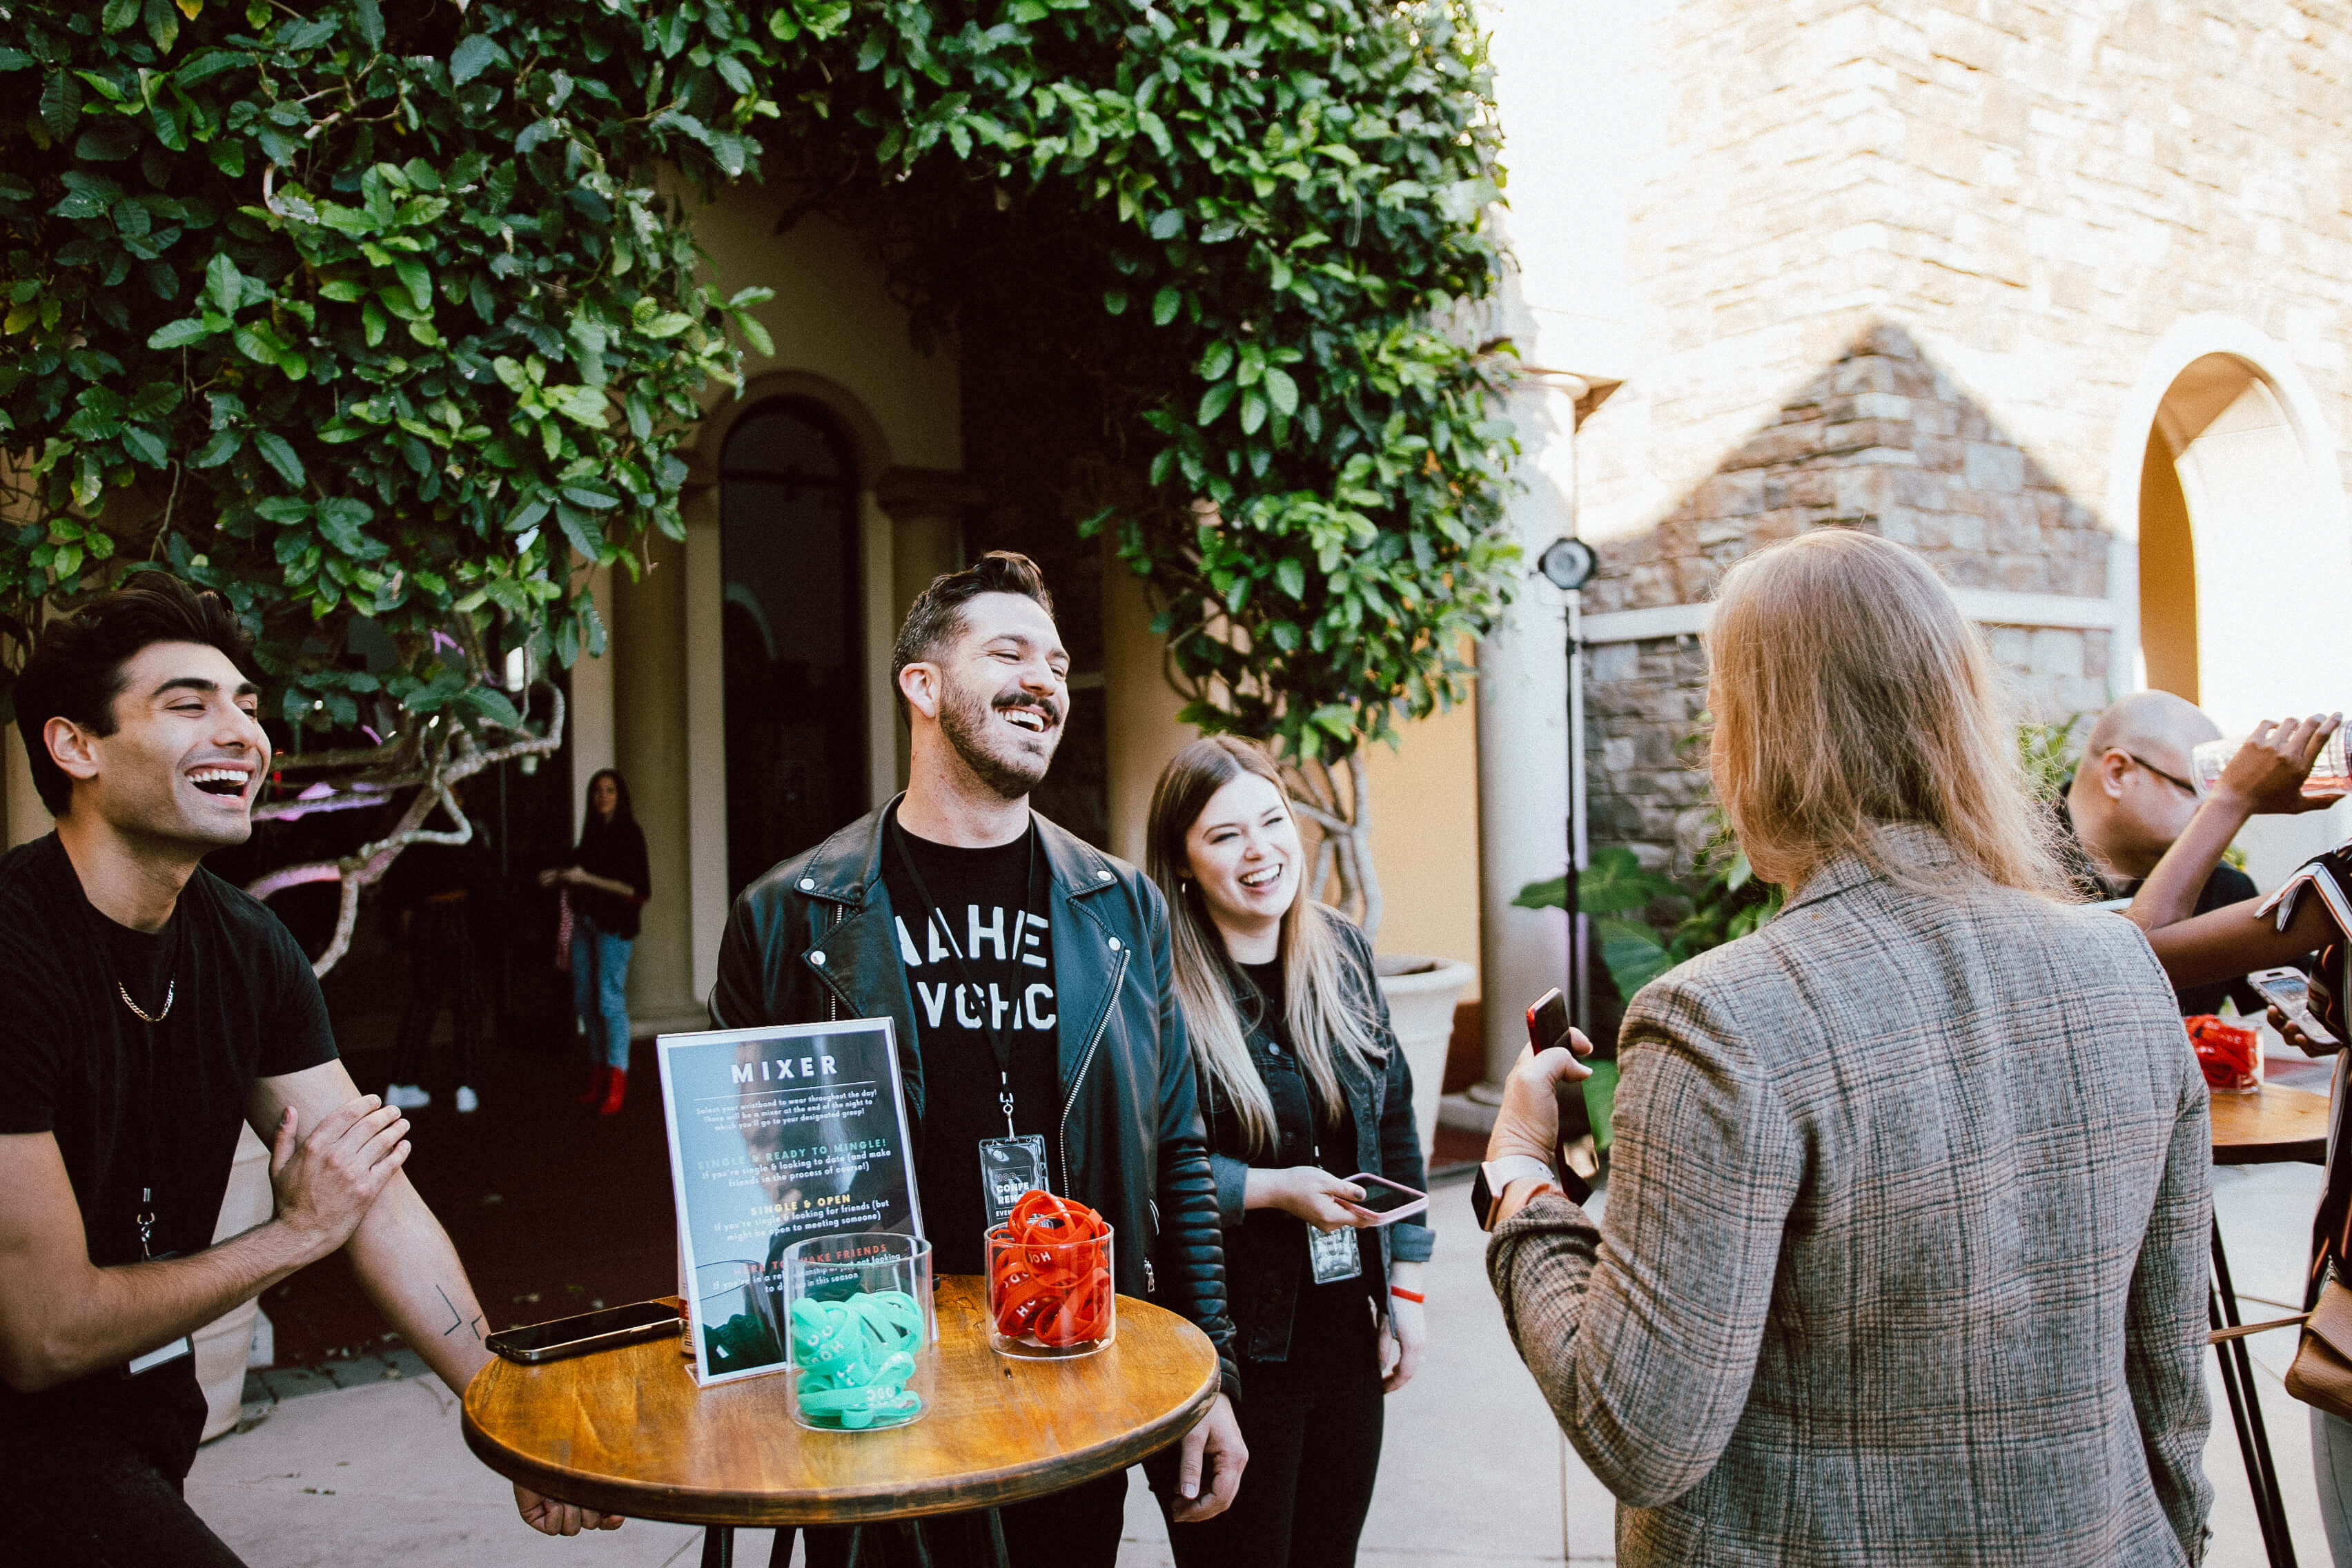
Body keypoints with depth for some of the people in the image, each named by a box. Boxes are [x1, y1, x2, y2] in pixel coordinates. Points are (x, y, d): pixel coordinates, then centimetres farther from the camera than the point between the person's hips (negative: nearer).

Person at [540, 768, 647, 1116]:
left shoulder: (629, 834, -8)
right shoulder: (592, 833, 13)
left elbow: (638, 889, -15)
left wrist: (587, 879, -16)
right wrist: (560, 878, 4)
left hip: (615, 926, -7)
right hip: (585, 922, 7)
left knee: (610, 1001, -10)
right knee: (585, 1001, 9)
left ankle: (617, 1083, -7)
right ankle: (599, 1077, 17)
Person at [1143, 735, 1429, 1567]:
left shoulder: (1343, 952, 3)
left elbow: (1395, 1124, 10)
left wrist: (1406, 1289, 8)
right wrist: (1273, 1191, -20)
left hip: (1346, 1343, 6)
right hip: (1227, 1354, -6)